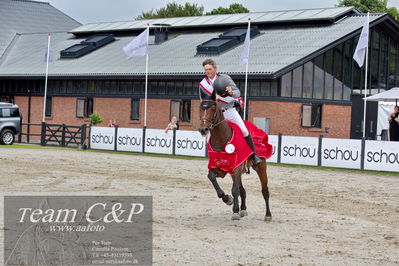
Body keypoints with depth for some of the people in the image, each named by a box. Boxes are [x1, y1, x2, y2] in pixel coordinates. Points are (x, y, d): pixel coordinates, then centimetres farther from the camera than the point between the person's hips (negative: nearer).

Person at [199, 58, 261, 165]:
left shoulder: (225, 78, -4)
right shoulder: (203, 84, 1)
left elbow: (238, 92, -12)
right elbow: (203, 102, 12)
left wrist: (231, 92, -34)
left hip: (230, 111, -2)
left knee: (244, 130, -14)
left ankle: (254, 155, -2)